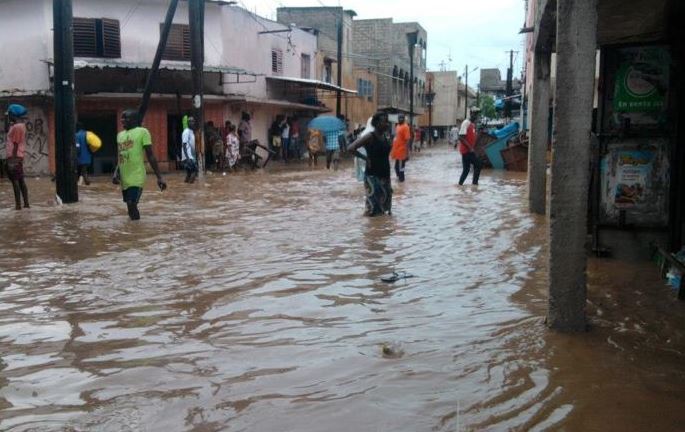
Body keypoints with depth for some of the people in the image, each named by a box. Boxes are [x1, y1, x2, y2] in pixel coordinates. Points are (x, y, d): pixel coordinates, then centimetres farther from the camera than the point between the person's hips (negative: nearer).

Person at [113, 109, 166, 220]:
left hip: (136, 177, -7)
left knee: (132, 205, -16)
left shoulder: (142, 132, -5)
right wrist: (116, 173, 5)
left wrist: (159, 177, -11)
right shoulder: (120, 135, 15)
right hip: (124, 178, 7)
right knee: (131, 207, 12)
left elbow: (150, 156, -7)